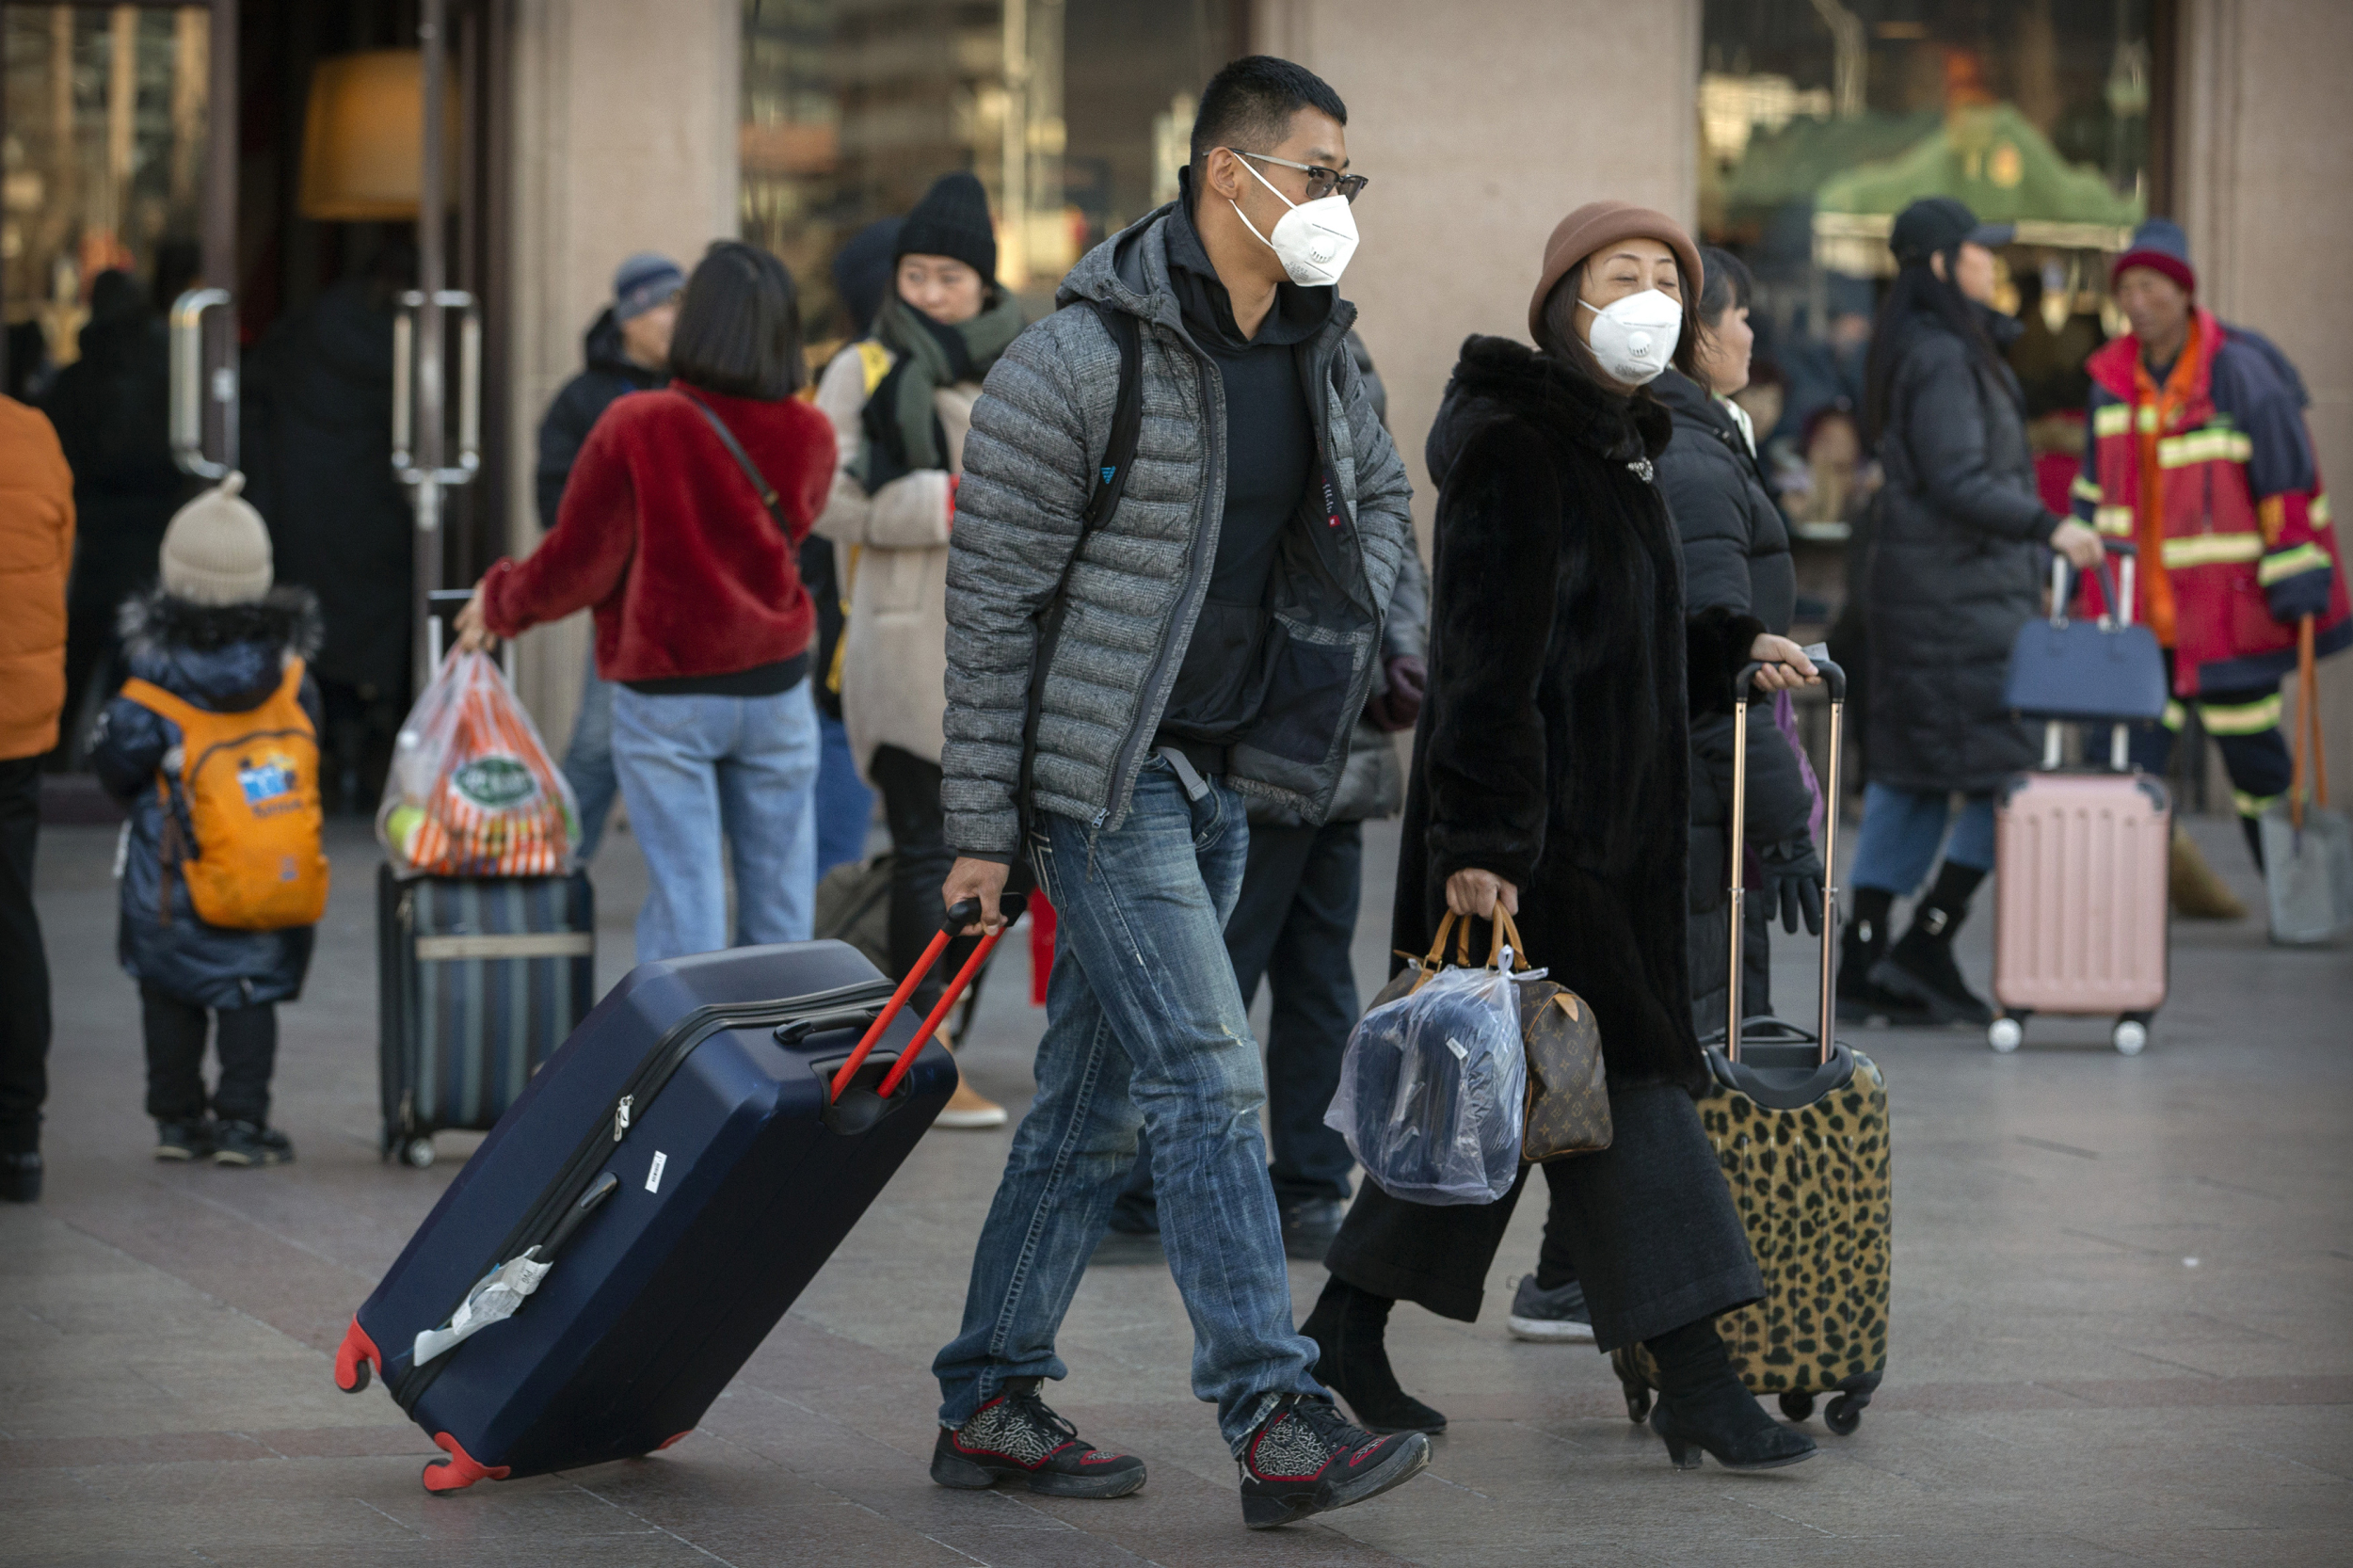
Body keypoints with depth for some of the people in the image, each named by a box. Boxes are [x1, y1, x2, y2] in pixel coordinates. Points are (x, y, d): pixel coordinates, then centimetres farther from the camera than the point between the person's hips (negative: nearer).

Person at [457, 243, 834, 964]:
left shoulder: (635, 427, -16)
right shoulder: (809, 436, -3)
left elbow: (578, 565, -9)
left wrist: (500, 600, 10)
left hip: (665, 694, -3)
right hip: (775, 686, 3)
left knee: (684, 904, 0)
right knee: (778, 904, 10)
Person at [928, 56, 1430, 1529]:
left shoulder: (1320, 355, 8)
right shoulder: (1079, 359, -14)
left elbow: (1383, 496, 29)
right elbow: (993, 596, -12)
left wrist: (1355, 624, 11)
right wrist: (982, 826, -13)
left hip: (1218, 781, 8)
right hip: (1103, 778, -8)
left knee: (1094, 1104, 11)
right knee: (1208, 1082, -14)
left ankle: (990, 1404, 19)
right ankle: (1278, 1424, -17)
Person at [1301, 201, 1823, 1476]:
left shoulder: (1617, 448, 16)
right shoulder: (1516, 452, -14)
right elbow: (1486, 661, -21)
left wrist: (1733, 654, 15)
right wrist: (1475, 841, -25)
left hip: (1608, 827, 10)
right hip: (1527, 834, -10)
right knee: (1621, 1080, -9)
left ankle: (1347, 1329, 21)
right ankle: (1692, 1380, -8)